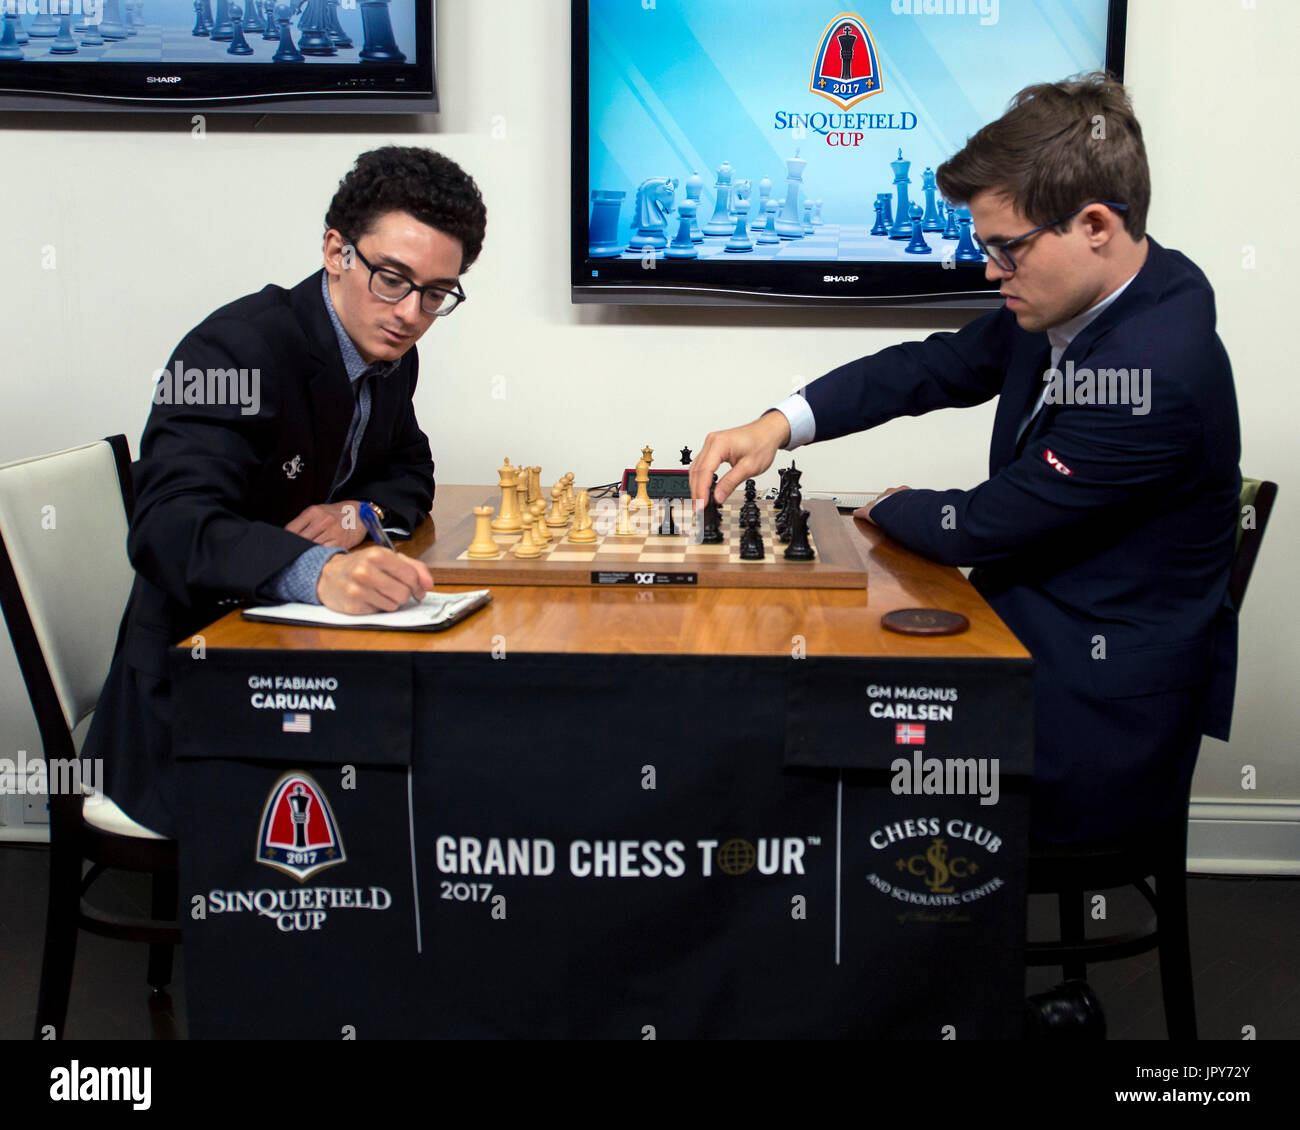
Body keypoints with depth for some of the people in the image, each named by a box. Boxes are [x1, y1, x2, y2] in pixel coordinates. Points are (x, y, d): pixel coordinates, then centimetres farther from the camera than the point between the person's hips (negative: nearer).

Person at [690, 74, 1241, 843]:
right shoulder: (1070, 301, -2)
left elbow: (981, 528, -20)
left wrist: (893, 508, 3)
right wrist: (781, 423, -5)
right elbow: (939, 367, 9)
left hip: (1092, 722, -8)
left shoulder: (1152, 376, -28)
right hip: (1027, 636, 8)